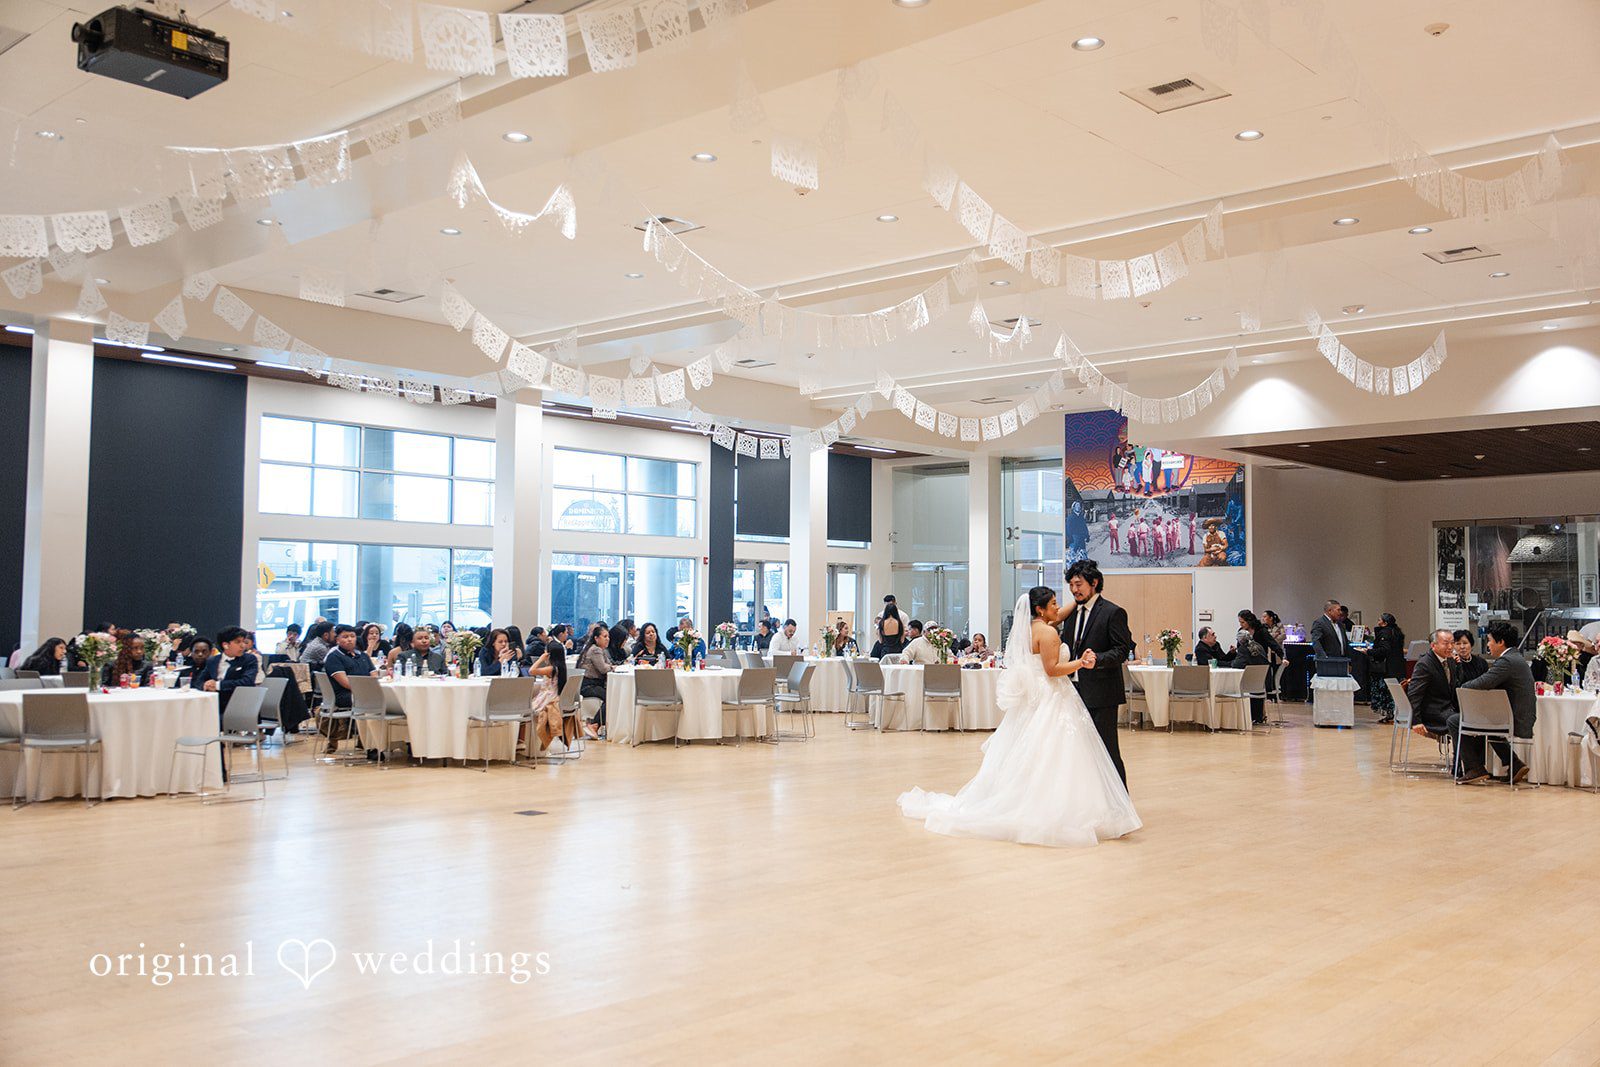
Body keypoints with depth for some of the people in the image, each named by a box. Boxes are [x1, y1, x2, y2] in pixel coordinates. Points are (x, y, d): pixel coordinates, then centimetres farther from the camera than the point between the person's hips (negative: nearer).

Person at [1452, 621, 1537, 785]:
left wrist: (1464, 686, -6)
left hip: (1515, 722, -10)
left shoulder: (1507, 661, -19)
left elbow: (1482, 683, -27)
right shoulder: (1517, 658, 15)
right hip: (1523, 722, 10)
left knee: (1455, 721, -5)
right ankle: (1514, 764, 28)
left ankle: (1474, 769, 1)